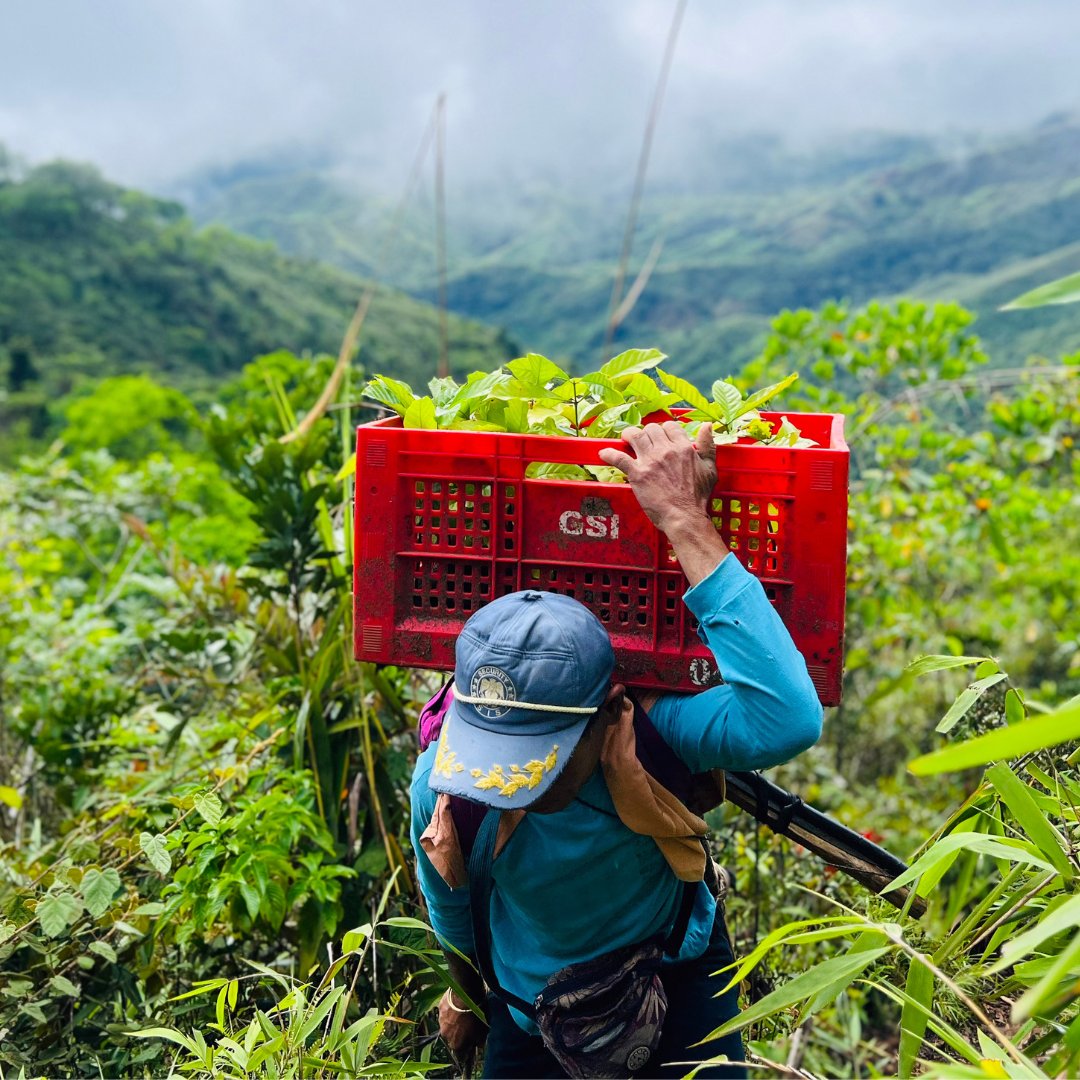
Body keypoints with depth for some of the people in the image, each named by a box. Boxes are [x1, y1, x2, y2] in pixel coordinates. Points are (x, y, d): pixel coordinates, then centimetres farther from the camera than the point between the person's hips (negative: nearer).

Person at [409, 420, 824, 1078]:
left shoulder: (648, 731, -38)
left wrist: (688, 525, -59)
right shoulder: (441, 780, -28)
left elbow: (789, 721, -59)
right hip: (529, 1015, 2)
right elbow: (450, 907, -5)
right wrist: (466, 997, 14)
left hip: (678, 992, -2)